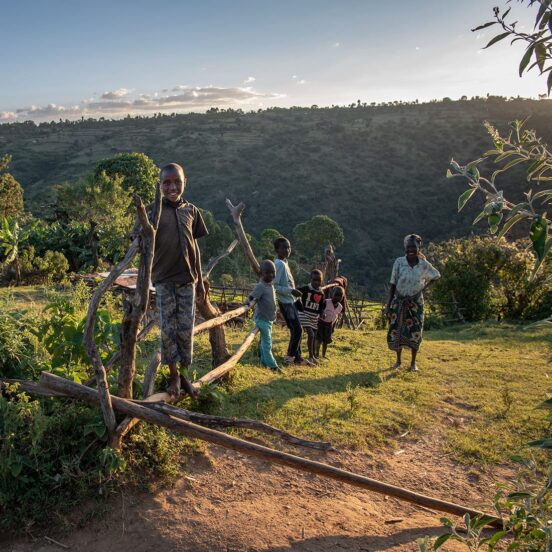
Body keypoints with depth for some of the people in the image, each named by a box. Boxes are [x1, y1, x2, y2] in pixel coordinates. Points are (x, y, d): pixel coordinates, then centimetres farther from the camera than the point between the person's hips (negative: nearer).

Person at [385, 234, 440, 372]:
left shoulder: (424, 265, -9)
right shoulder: (399, 262, -10)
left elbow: (436, 276, 10)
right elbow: (393, 283, -5)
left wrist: (424, 287, -2)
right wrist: (389, 303, -6)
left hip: (415, 303, 0)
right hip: (399, 302, 0)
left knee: (415, 332, 4)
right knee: (396, 331, 5)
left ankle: (413, 363, 20)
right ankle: (398, 361, 22)